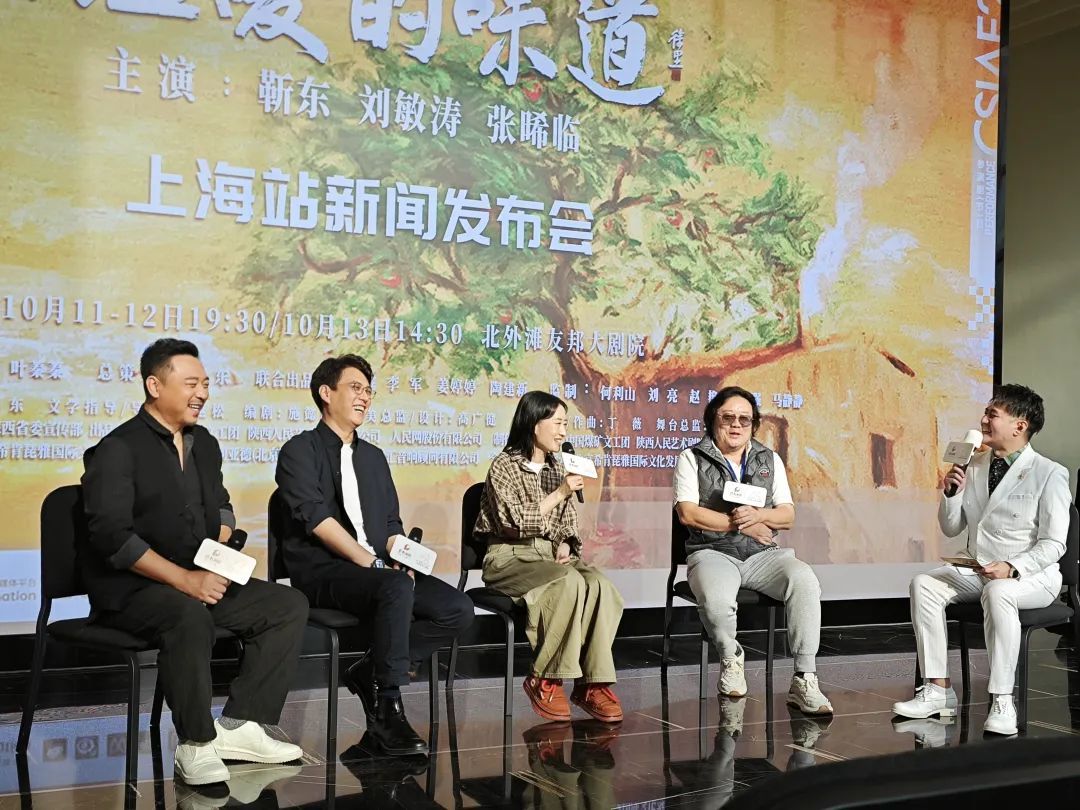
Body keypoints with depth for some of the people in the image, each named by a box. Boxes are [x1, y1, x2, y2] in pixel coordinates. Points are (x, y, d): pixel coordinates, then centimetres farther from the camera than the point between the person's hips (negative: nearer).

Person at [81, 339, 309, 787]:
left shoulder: (204, 443, 13)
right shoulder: (117, 450, -10)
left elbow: (221, 508, 24)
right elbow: (113, 537, -20)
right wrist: (184, 579, -25)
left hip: (201, 580, 8)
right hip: (130, 589, -8)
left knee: (289, 604, -6)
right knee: (191, 616, -38)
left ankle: (238, 726, -9)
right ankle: (196, 746, -22)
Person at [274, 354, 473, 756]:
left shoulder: (373, 457, 25)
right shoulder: (300, 451, 3)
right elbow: (315, 518, -11)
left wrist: (401, 560, -3)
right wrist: (370, 562, -18)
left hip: (377, 569, 7)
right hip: (323, 572, -7)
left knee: (458, 609, -16)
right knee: (396, 587, -37)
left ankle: (371, 672, -4)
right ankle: (387, 712, -27)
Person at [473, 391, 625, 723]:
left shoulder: (557, 467, 17)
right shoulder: (504, 466, -3)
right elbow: (516, 522, -13)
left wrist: (566, 547, 0)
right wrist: (560, 493, -14)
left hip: (552, 554, 6)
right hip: (510, 556, -6)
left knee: (601, 586, -27)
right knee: (569, 583, -35)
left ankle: (592, 683, -25)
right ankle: (544, 681, -24)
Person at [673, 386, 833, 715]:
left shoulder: (770, 460, 17)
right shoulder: (692, 459, 7)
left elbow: (788, 515, 10)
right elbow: (688, 514, -6)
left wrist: (758, 515, -12)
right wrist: (742, 524, -7)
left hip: (763, 554, 3)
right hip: (713, 552, -3)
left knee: (805, 581, -29)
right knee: (716, 600, -37)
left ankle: (804, 681, -27)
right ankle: (731, 658, -2)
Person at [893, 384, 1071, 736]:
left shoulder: (1049, 475, -8)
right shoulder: (975, 466, 10)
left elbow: (1053, 544, -13)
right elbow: (951, 529, 14)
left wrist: (1011, 568, -28)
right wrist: (952, 493, -4)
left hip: (1030, 575, -6)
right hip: (977, 571, 6)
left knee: (998, 593, -38)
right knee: (924, 584, -17)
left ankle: (1001, 702, -35)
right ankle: (938, 690, -17)